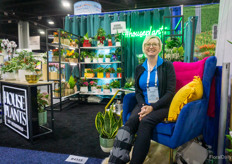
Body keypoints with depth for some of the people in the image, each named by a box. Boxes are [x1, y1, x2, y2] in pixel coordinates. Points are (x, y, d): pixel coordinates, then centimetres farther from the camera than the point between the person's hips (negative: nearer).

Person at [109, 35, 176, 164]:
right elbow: (138, 92, 11)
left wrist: (152, 107, -16)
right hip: (144, 105, 3)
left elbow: (170, 92, -5)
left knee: (146, 121, -33)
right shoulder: (139, 69, 14)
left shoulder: (167, 66, 3)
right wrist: (143, 106, -11)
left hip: (162, 105, -2)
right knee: (130, 122, -28)